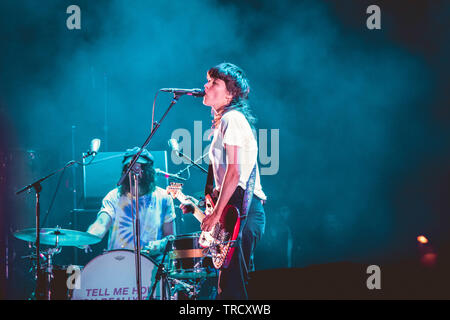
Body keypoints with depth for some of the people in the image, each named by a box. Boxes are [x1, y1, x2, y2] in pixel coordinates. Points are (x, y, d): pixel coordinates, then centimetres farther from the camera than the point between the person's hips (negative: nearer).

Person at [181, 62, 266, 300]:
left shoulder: (232, 119, -9)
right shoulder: (222, 122, 21)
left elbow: (234, 171, -18)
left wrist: (216, 213, -17)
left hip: (242, 209, -11)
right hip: (237, 208, 11)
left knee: (232, 288, -14)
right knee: (228, 283, 11)